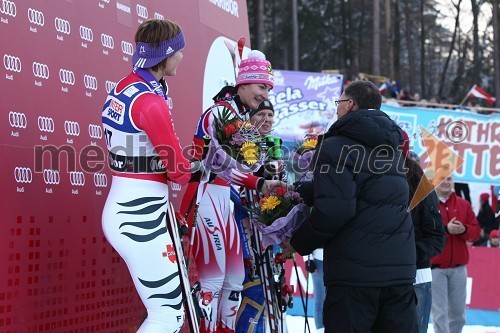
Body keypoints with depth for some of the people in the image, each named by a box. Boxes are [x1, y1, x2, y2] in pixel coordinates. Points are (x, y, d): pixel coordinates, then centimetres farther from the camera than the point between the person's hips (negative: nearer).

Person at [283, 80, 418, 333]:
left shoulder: (336, 147, -7)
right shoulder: (392, 147, 17)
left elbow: (333, 209, -18)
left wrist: (298, 243, -2)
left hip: (354, 271, -7)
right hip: (401, 270, 7)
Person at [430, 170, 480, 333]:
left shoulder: (463, 204, 11)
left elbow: (475, 231, 9)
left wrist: (464, 230, -14)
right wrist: (445, 229, -22)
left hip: (458, 267, 5)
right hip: (434, 267, -5)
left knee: (458, 312, 11)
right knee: (439, 312, -4)